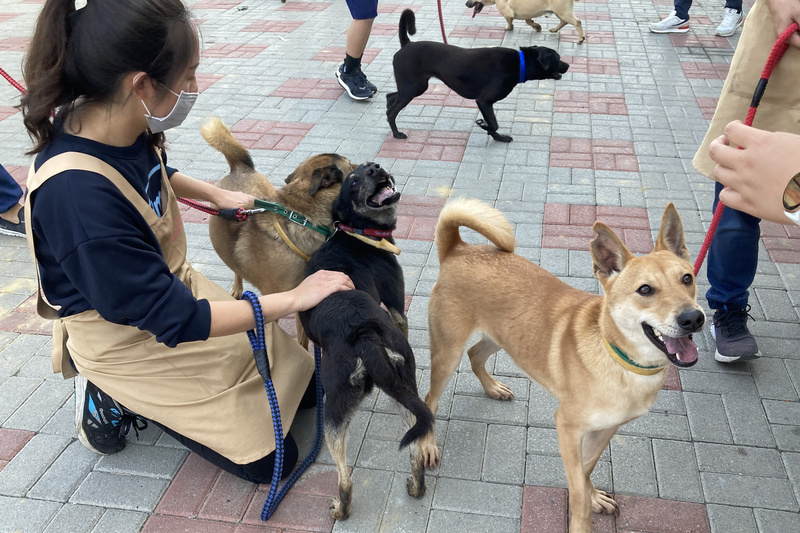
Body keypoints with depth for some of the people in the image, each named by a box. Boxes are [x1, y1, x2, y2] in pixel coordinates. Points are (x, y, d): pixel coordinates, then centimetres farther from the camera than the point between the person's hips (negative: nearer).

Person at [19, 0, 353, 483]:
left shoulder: (120, 125, -13)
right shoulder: (77, 197, -37)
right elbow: (175, 321, -29)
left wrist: (215, 194, 8)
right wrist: (293, 299, -23)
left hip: (174, 285, 8)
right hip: (132, 342, -8)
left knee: (302, 378, 13)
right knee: (268, 458, 0)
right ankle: (114, 397, 9)